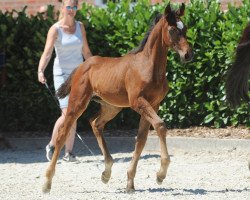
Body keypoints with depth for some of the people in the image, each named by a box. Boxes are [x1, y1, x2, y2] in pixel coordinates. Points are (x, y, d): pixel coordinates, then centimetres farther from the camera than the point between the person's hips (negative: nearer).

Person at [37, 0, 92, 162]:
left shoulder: (80, 27, 6)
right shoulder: (55, 29, -9)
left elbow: (86, 52, 15)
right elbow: (47, 53, -21)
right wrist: (41, 71, -36)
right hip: (62, 74, -4)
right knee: (67, 114, -15)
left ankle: (68, 152, 9)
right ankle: (51, 145, 6)